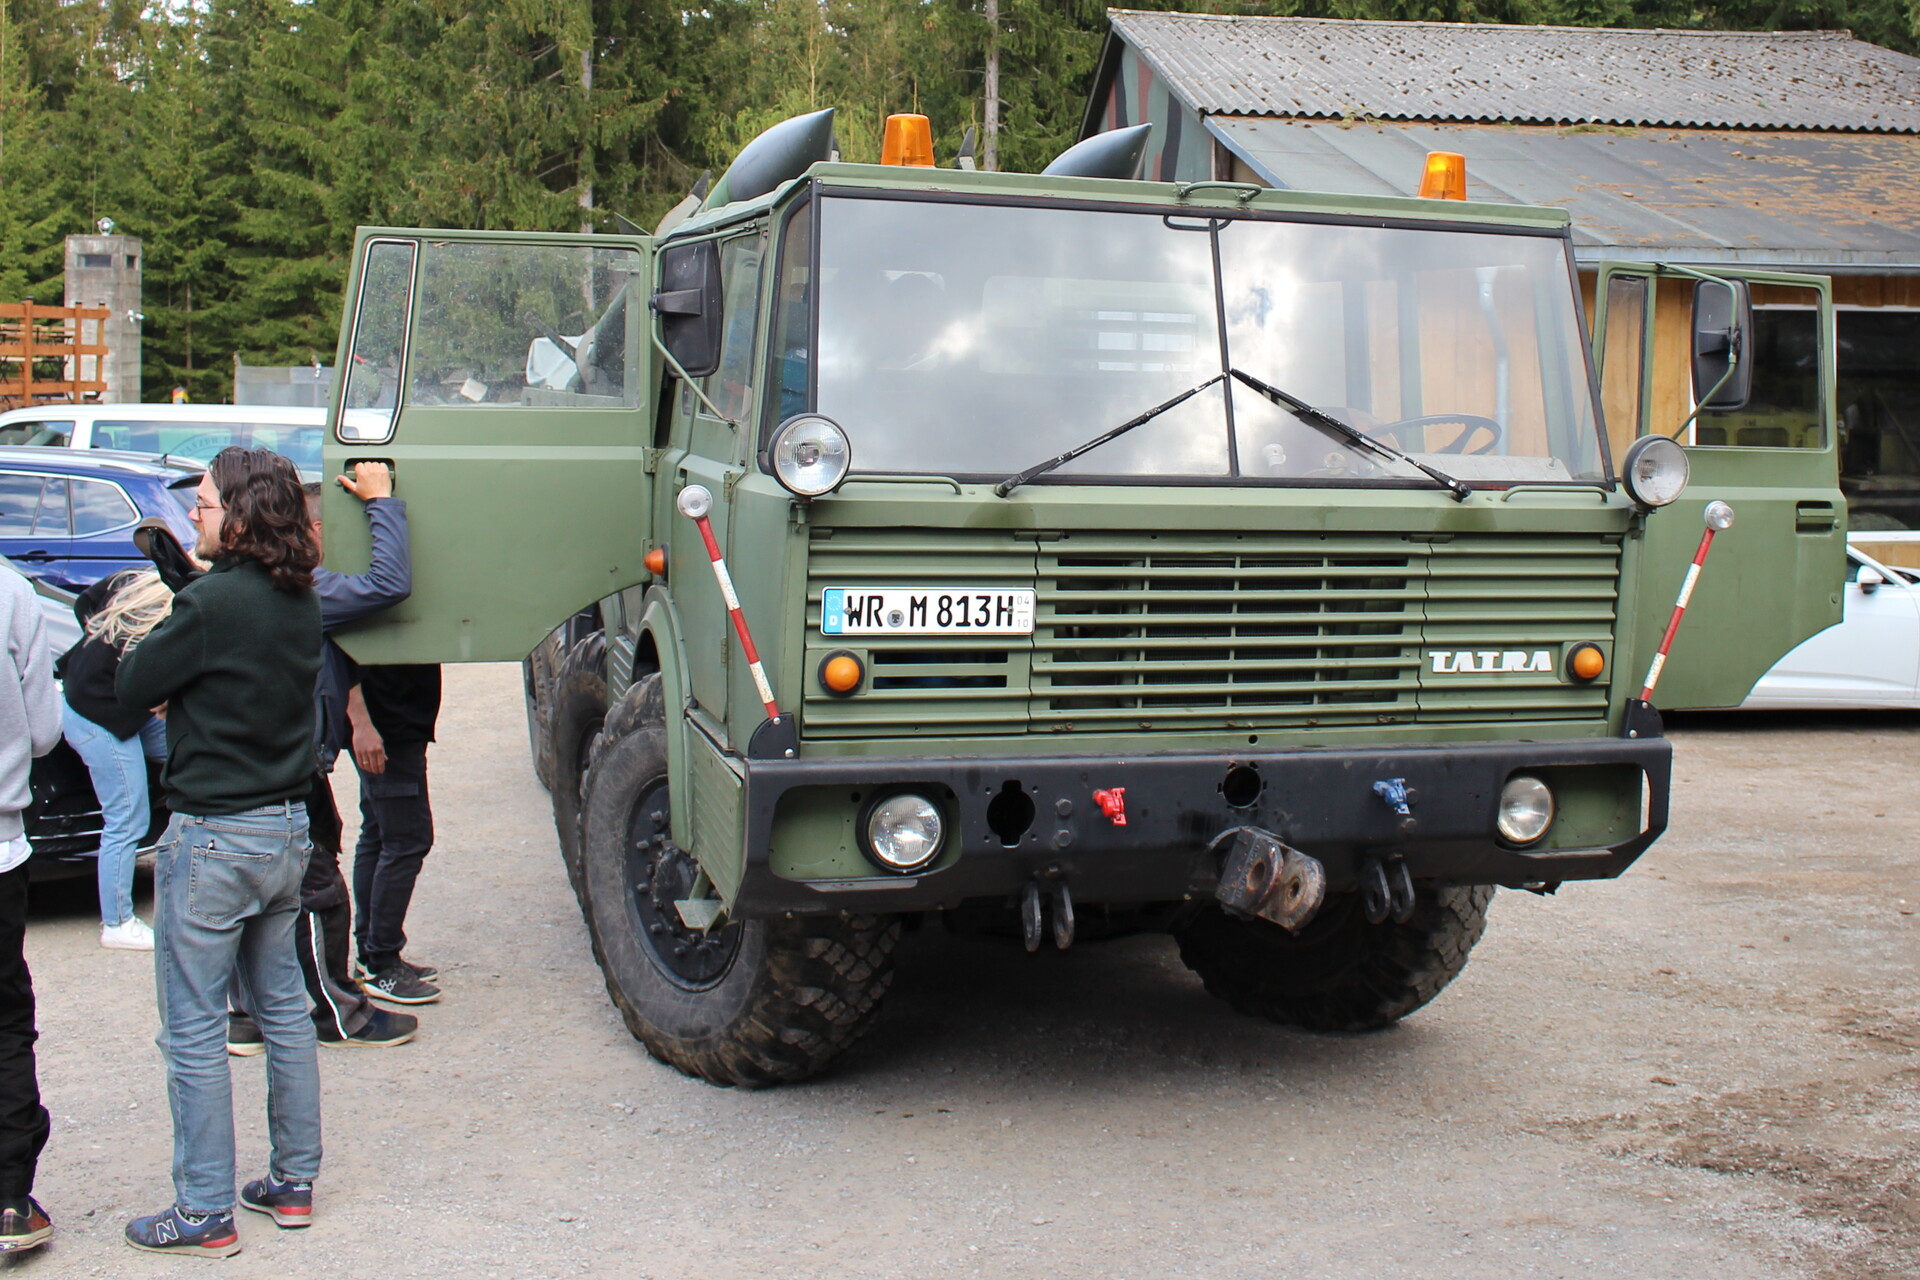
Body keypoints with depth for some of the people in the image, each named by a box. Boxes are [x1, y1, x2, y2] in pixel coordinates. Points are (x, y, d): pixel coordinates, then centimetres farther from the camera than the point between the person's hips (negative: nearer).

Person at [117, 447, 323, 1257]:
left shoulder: (213, 603, -20)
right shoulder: (299, 599, 4)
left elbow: (131, 688, -11)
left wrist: (153, 639, 6)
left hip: (214, 839, -8)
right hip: (288, 826, 8)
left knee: (193, 1030, 2)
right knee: (282, 1006, 17)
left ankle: (205, 1214, 9)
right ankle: (294, 1182, 26)